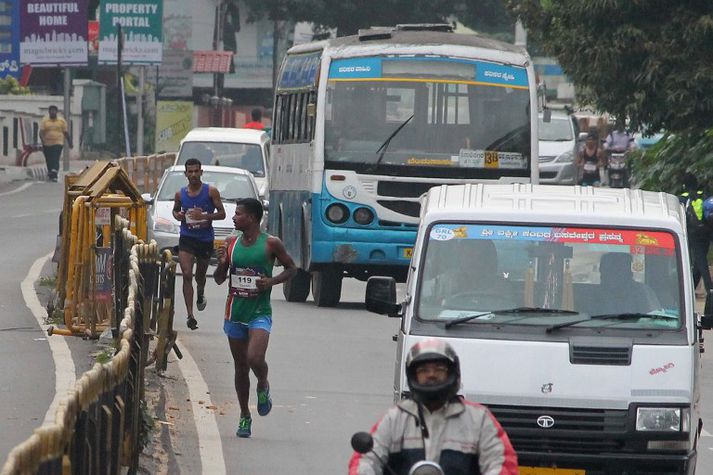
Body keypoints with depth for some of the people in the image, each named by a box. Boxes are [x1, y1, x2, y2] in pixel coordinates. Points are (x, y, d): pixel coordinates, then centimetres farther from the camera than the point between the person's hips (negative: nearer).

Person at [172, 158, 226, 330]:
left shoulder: (211, 192, -6)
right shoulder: (180, 194, 1)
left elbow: (222, 213, -6)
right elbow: (175, 210, 19)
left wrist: (205, 216, -22)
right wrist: (178, 215, -5)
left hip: (206, 238, 0)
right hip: (187, 238, 0)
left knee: (200, 275, 18)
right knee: (187, 275, -15)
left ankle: (200, 295, 54)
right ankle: (190, 315, -19)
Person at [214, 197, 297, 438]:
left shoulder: (271, 244, -5)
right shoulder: (231, 244, 6)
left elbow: (291, 268, 6)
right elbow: (219, 279, 11)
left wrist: (273, 281, -11)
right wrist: (221, 264, -10)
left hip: (259, 312, -4)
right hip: (235, 311, 4)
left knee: (255, 358, -23)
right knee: (240, 366, 9)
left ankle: (263, 386, 11)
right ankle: (245, 417, 21)